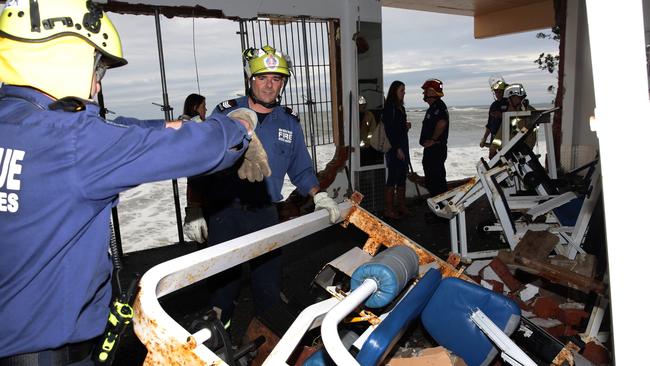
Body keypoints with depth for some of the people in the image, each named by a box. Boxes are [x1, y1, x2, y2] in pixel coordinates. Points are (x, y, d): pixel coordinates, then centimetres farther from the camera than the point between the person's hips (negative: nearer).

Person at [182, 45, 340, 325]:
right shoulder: (226, 113, -1)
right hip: (223, 215, -2)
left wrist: (319, 196, -2)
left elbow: (301, 170, 14)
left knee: (269, 286, 10)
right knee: (223, 285, 8)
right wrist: (194, 210, -5)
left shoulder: (289, 123, 8)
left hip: (265, 215, 2)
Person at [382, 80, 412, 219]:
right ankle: (388, 209, 2)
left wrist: (406, 126, 3)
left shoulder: (400, 107, 15)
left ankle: (401, 207, 20)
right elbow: (389, 130, -17)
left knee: (402, 178, 12)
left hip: (402, 146, 9)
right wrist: (397, 149, -19)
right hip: (394, 147, -9)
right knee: (393, 178, -5)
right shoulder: (389, 107, -12)